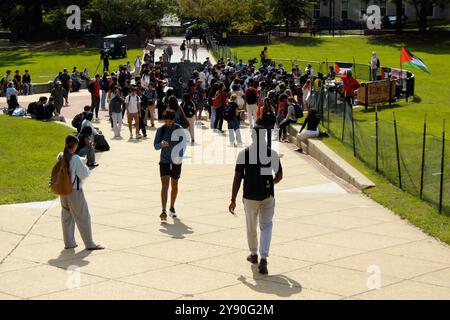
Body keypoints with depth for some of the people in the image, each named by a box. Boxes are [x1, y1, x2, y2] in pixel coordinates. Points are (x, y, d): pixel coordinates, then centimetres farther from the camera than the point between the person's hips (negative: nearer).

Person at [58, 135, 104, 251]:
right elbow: (84, 174, -16)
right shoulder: (76, 159, -21)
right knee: (83, 217, 4)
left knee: (66, 216, 16)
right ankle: (90, 244, 11)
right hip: (75, 191, -6)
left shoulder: (61, 157, -1)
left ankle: (69, 242, 23)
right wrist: (86, 167, 4)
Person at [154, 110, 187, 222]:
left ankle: (172, 208, 33)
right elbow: (155, 146, -1)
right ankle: (164, 212, -20)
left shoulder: (179, 129, -4)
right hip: (164, 161, -1)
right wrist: (161, 144, -23)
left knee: (174, 185, 14)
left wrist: (180, 156, -14)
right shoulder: (161, 130, -3)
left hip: (176, 161, 1)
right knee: (165, 185, -13)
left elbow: (183, 144, 3)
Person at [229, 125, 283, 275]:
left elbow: (237, 178, -6)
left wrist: (233, 200, -1)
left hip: (250, 195, 0)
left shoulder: (244, 153, -4)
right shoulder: (273, 153, 0)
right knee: (266, 226, 8)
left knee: (251, 226, 18)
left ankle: (254, 254, 35)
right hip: (267, 195, 1)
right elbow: (279, 176, 7)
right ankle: (263, 258, -10)